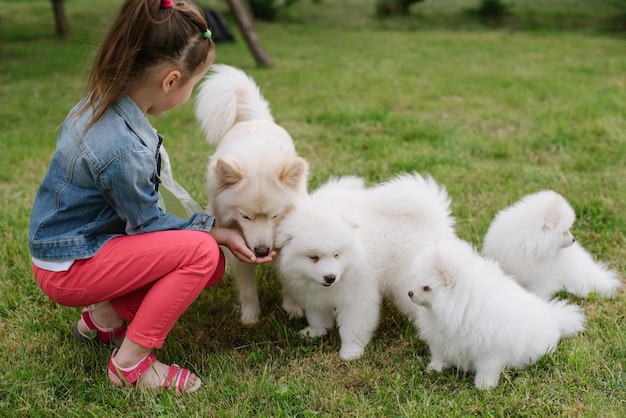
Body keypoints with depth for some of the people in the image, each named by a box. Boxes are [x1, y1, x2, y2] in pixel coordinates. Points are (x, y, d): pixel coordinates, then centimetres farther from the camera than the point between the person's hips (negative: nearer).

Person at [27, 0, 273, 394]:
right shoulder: (125, 151, -33)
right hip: (69, 268, -9)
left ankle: (104, 317, 14)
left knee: (213, 266, 4)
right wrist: (215, 230, -6)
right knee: (201, 251, -23)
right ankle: (130, 362, -10)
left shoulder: (102, 101, -4)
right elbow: (147, 222, -17)